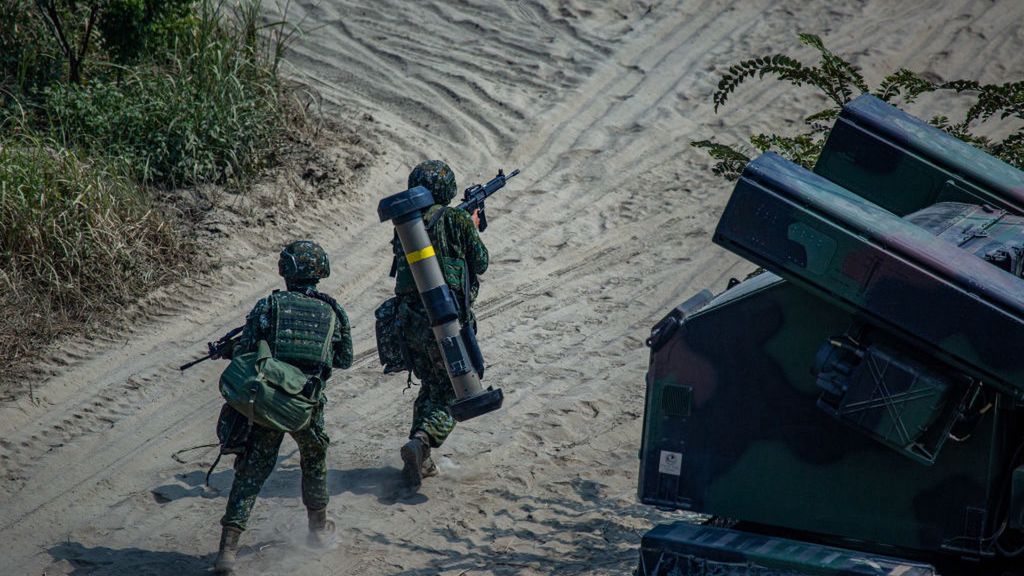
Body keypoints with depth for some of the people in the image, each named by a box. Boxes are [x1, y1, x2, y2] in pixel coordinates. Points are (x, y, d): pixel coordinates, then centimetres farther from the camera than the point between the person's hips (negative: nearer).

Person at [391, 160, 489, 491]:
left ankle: (419, 462, 17)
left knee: (432, 388, 21)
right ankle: (422, 442, -18)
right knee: (454, 392, 5)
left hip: (411, 323, 5)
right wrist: (474, 228, 21)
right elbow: (480, 264, 3)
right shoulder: (457, 221, -9)